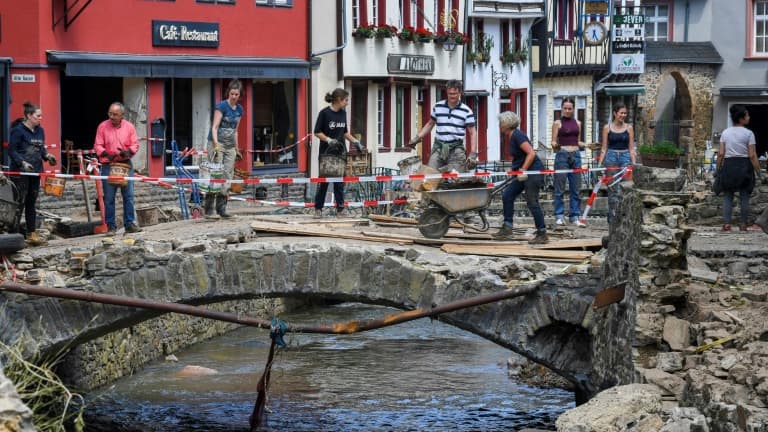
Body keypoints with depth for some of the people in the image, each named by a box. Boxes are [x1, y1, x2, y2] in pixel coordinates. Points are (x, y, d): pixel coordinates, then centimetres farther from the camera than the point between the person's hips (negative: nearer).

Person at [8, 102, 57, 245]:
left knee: (32, 203, 14)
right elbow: (12, 150, -12)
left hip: (35, 171, 7)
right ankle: (14, 234, -1)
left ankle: (31, 233, 21)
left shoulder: (40, 130, 9)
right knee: (19, 203, -6)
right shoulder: (18, 130, -12)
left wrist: (47, 155, -2)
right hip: (20, 172, -7)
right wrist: (22, 163, -23)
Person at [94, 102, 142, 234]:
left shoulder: (129, 127, 3)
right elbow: (97, 145, -2)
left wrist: (128, 152, -16)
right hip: (108, 165, -1)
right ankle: (111, 226, 7)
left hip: (125, 164, 1)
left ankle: (130, 224, 7)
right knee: (109, 197, 0)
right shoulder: (102, 126, -1)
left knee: (128, 196, 0)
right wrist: (105, 153, -21)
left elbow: (135, 144, 5)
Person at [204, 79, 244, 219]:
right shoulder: (221, 106, -10)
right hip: (217, 143, -7)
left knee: (228, 177, 3)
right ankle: (209, 210, -12)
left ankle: (221, 209, 7)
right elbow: (215, 127, -15)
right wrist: (216, 145, -25)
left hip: (230, 146, 7)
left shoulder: (239, 109, 10)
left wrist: (236, 149, 17)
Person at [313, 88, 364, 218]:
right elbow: (317, 132, -9)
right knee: (323, 181, 2)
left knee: (339, 182, 4)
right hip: (326, 153, -5)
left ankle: (340, 209, 7)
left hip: (340, 152, 5)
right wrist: (329, 140, -21)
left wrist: (355, 142, 10)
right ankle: (318, 209, 11)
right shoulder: (324, 113, -10)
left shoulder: (343, 113, 7)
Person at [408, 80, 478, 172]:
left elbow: (472, 133, 1)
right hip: (439, 147, 2)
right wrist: (417, 138, 15)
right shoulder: (438, 107, 10)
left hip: (456, 148, -2)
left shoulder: (466, 111, 1)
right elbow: (430, 124, 24)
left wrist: (473, 154, -8)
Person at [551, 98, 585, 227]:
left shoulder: (577, 123, 14)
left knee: (576, 188, 4)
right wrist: (555, 145, -23)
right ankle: (559, 216, 2)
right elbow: (553, 142, -1)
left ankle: (575, 216, 8)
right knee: (560, 188, -3)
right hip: (562, 155, -4)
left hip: (576, 155, 4)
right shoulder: (558, 123, 2)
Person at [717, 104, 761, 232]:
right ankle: (743, 224, 9)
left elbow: (721, 154, 1)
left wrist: (718, 169, 10)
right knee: (744, 197, 6)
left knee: (728, 196, 8)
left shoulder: (725, 133, 3)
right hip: (744, 165, -3)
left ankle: (726, 223, 1)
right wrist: (758, 172, -3)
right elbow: (752, 156, -9)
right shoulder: (748, 133, -7)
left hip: (729, 165, 3)